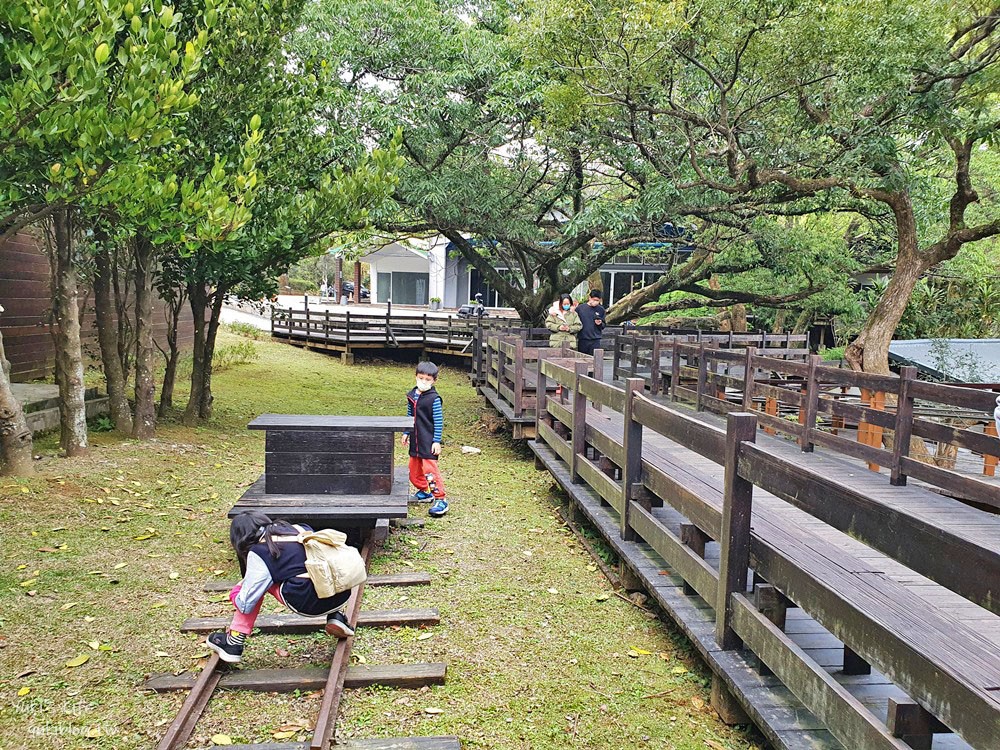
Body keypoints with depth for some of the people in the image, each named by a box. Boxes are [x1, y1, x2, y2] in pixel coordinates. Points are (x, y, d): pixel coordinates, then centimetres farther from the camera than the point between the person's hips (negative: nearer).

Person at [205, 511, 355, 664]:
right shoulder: (302, 529, 20)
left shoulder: (258, 552, 5)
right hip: (343, 595, 6)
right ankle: (336, 615, 18)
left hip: (309, 603, -5)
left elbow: (245, 604, 8)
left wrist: (235, 592, 30)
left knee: (261, 582, 16)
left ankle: (233, 644, 17)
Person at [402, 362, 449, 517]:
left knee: (430, 469, -12)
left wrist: (437, 441, -14)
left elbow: (439, 422, -12)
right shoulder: (411, 395, 7)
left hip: (429, 442, -7)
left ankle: (440, 500, -7)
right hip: (415, 441, 8)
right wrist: (406, 433, 18)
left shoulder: (434, 399, -13)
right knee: (414, 469, 17)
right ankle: (424, 491, 37)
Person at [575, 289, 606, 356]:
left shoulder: (601, 310, 6)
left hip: (595, 340, 0)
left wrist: (600, 323, -6)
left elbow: (603, 325, 13)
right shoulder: (580, 308, 1)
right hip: (583, 340, 0)